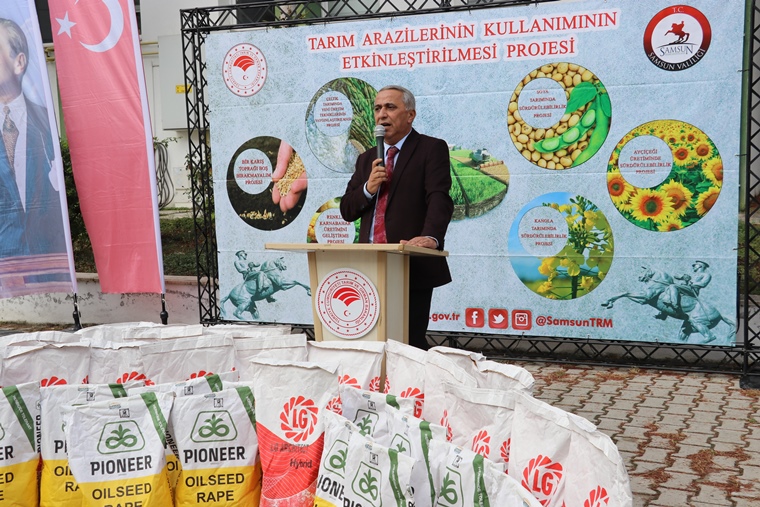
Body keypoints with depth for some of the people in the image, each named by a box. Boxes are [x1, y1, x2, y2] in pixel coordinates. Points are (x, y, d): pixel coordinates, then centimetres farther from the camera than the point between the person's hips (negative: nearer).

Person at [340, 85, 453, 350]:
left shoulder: (432, 149, 1)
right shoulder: (366, 159, 19)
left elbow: (439, 198, -14)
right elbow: (347, 210, 15)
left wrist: (431, 237, -32)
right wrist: (368, 188, -5)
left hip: (413, 267, -5)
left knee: (411, 341, -7)